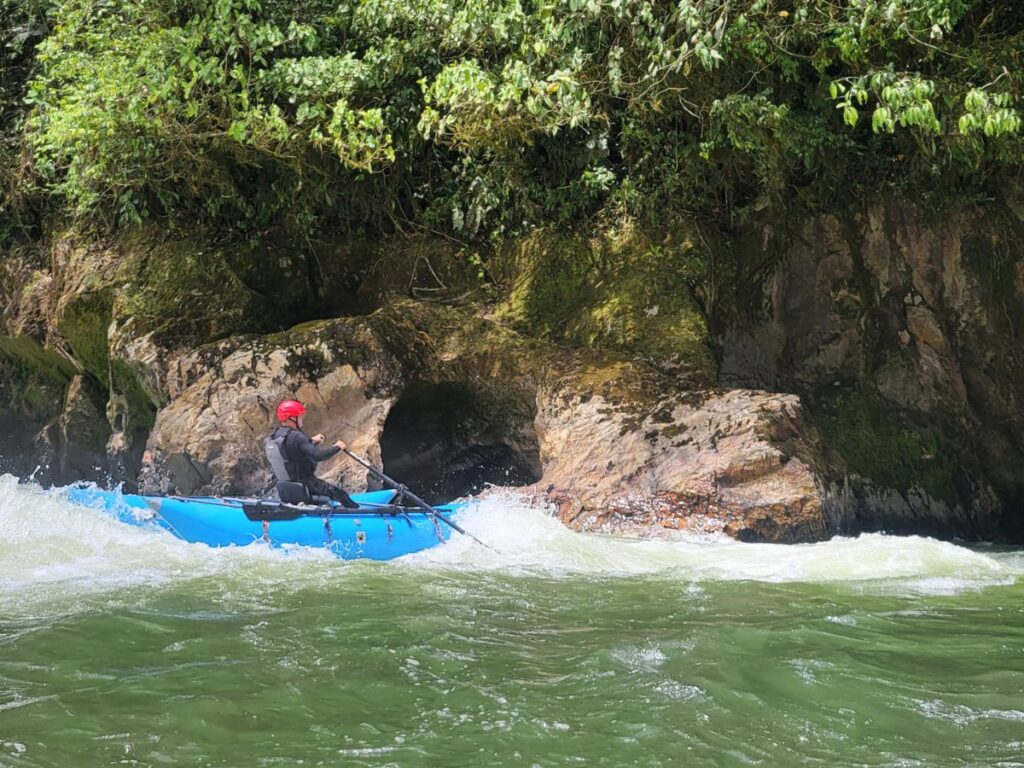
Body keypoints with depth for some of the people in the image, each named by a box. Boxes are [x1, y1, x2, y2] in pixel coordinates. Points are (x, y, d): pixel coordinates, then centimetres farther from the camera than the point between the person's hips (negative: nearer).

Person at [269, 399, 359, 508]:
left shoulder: (276, 435, 2)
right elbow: (318, 455, -33)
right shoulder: (296, 437, -27)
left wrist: (311, 440, 19)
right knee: (340, 493, 0)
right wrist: (336, 447, -19)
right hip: (305, 485, -10)